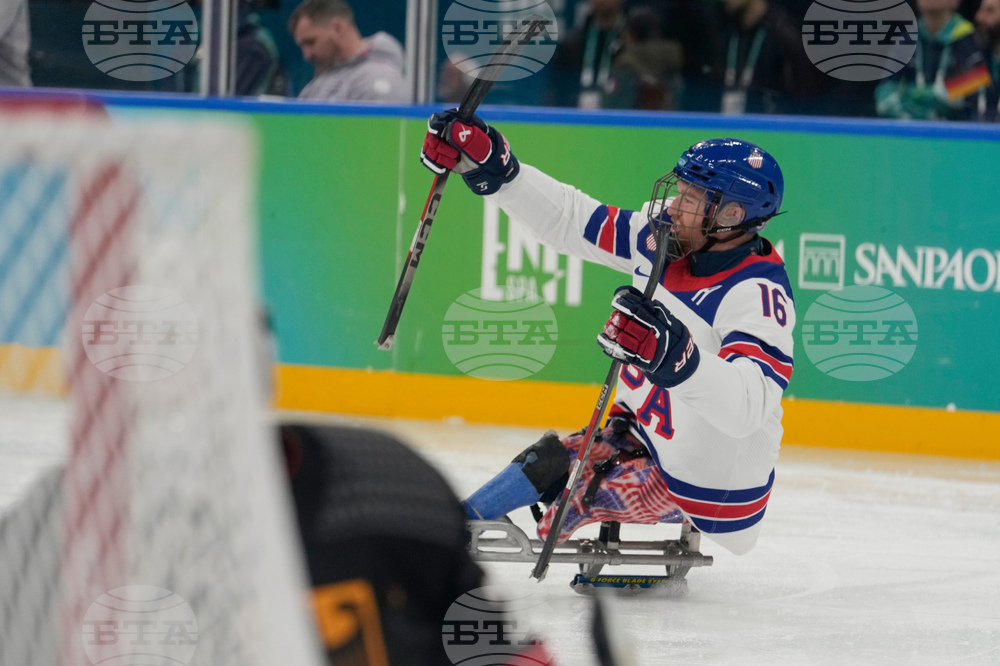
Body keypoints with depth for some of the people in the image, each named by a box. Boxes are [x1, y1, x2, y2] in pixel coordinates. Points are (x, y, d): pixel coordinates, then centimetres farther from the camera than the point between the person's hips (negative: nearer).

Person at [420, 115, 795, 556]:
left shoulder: (758, 295, -31)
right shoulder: (666, 236, -7)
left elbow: (748, 405, -46)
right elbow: (571, 220, 1)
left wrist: (673, 354, -61)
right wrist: (491, 166, -7)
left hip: (708, 488, -9)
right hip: (645, 436, 9)